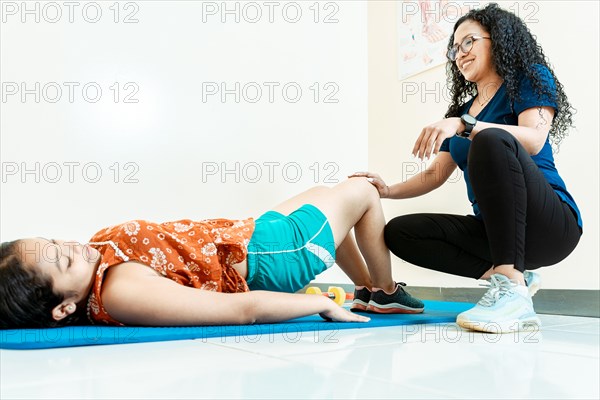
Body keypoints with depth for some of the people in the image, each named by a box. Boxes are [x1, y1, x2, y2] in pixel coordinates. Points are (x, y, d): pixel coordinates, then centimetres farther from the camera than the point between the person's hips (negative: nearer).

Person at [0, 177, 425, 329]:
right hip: (260, 261, -8)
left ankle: (368, 288, 45)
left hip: (246, 234, 9)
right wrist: (325, 305, -27)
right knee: (362, 190, 11)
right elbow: (243, 309, -36)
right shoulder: (123, 293, -38)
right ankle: (386, 293, 33)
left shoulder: (101, 248, -13)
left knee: (323, 194, 29)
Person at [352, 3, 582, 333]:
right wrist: (389, 191, 1)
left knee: (492, 141, -32)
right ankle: (515, 274, -7)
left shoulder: (531, 78, 2)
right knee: (399, 232, -8)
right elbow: (435, 174, 16)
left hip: (551, 225, -6)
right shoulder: (462, 111, 19)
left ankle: (513, 291, -34)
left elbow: (534, 140, -18)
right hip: (494, 230, 7)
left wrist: (464, 125, -29)